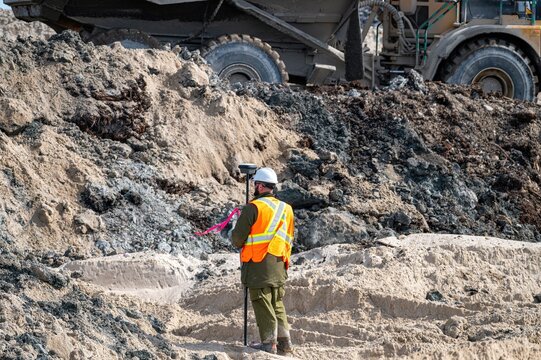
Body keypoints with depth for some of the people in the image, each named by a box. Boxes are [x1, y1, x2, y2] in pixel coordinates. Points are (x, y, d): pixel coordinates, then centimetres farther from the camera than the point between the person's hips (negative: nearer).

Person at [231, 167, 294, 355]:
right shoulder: (286, 209, 11)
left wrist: (237, 242, 12)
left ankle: (269, 342, -1)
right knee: (277, 304, 15)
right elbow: (289, 239, 17)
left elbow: (237, 238, -10)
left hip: (258, 266, -6)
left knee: (262, 303, -1)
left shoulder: (253, 207, -11)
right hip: (279, 266, 6)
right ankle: (284, 341, 13)